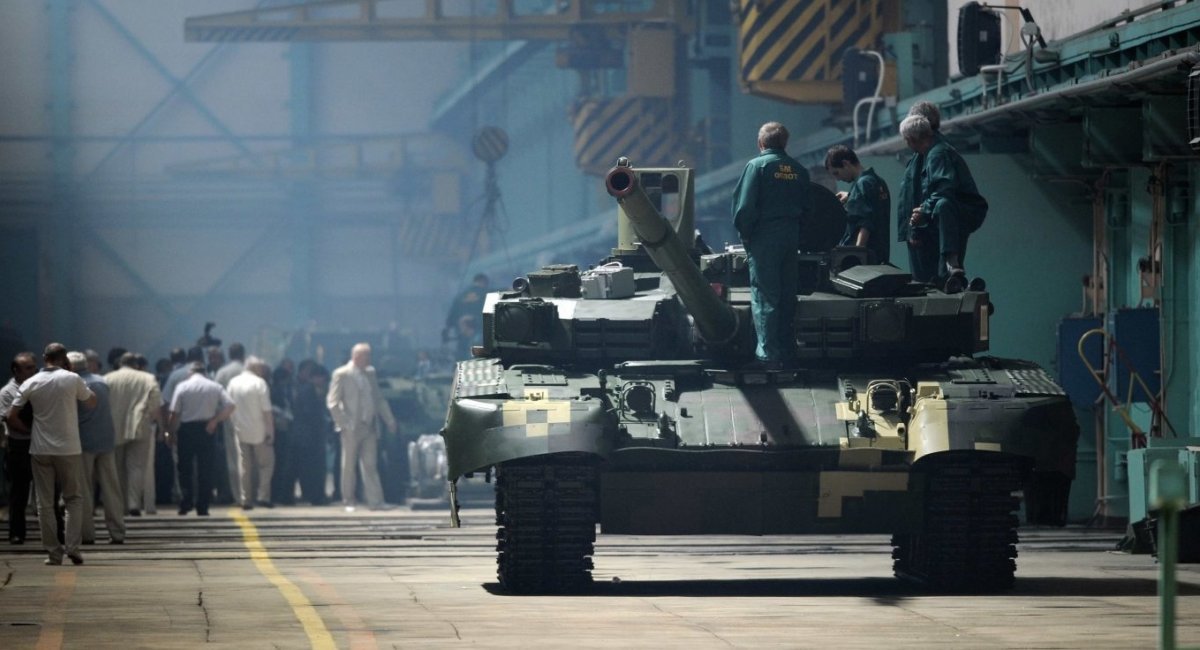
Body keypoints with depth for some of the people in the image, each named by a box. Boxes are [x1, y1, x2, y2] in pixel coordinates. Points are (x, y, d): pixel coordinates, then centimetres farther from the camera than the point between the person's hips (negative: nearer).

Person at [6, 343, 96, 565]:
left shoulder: (30, 384, -1)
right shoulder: (72, 380, -6)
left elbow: (11, 417, -1)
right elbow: (92, 402, 10)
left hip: (40, 449, 1)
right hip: (69, 449, -1)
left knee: (45, 503, 6)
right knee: (74, 499, 10)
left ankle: (53, 552, 5)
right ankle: (72, 546, -2)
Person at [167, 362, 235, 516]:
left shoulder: (182, 386, -1)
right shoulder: (215, 387, 4)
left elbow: (175, 413, -6)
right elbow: (230, 406, -5)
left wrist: (171, 431, 3)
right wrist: (215, 420, 0)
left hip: (186, 428, -1)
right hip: (207, 429, 1)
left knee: (185, 468, 9)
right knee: (205, 469, 5)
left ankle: (186, 501, -3)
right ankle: (202, 507, 3)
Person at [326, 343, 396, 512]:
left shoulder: (370, 373, 13)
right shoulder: (342, 375, -5)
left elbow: (379, 399, 18)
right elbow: (332, 402, -9)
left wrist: (389, 420, 10)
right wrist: (344, 424, -16)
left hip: (369, 427, 5)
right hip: (352, 428, -5)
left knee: (370, 465, 2)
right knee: (349, 466, 3)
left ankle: (375, 501, 0)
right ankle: (348, 502, 10)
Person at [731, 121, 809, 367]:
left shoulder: (757, 165, -8)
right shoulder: (798, 170, 9)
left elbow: (744, 206, -13)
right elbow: (806, 206, 9)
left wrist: (744, 234, -3)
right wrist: (796, 231, 13)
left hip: (764, 236, -5)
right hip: (791, 236, 5)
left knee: (764, 296, -3)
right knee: (787, 294, 12)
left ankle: (768, 351, -7)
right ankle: (787, 349, 16)